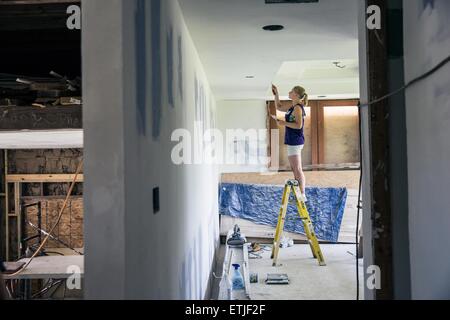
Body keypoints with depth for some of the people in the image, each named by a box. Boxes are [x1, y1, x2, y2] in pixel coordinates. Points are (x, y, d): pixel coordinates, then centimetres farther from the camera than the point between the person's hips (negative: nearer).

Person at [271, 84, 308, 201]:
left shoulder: (298, 107, -13)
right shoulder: (293, 107, 15)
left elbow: (299, 125, -21)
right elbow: (278, 107, 28)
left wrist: (284, 123, -16)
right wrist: (276, 94, 21)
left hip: (295, 141, -10)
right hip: (293, 141, 10)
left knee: (297, 169, -6)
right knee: (295, 169, 13)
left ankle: (302, 195, -2)